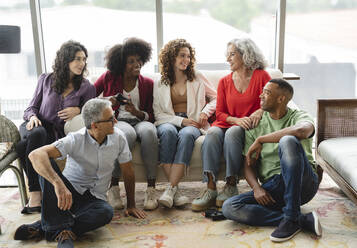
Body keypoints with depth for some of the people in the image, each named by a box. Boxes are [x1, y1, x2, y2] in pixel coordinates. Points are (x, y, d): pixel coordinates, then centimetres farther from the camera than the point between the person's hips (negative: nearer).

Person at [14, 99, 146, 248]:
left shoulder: (118, 137, -6)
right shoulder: (75, 140, -17)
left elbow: (128, 172, 6)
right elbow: (35, 155, -32)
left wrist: (131, 205, 7)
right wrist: (58, 183, -47)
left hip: (95, 199, 2)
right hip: (68, 192, -2)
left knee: (106, 212, -36)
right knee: (47, 163, -30)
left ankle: (43, 228, -24)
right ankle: (62, 230, -33)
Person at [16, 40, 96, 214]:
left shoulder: (87, 88, 6)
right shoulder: (46, 79, 8)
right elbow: (32, 107, 12)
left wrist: (78, 111, -10)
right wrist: (32, 116, -11)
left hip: (58, 134, -1)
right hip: (36, 125, 1)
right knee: (37, 134, -38)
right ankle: (36, 192, -34)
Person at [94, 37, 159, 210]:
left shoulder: (147, 83, 13)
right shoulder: (109, 78, 11)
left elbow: (150, 115, 10)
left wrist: (136, 112, -12)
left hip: (140, 121, 2)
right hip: (116, 122, -1)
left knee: (148, 131, -37)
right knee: (128, 133, -39)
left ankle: (151, 189, -37)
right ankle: (113, 188, -33)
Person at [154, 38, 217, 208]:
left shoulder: (198, 78, 16)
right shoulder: (160, 84, 12)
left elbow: (216, 98, 20)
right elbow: (158, 114, 5)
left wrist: (205, 112, -1)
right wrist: (180, 120, -10)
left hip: (192, 124, 0)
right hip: (169, 123, 0)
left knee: (186, 135, -37)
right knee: (168, 131, -37)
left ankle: (170, 189, -42)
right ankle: (176, 191, -40)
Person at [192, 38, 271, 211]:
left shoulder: (261, 76, 6)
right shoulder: (224, 82, 15)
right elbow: (220, 113, 9)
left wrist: (259, 112, -18)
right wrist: (236, 119, -11)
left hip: (250, 128, -3)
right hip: (227, 124, 3)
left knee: (232, 133, -36)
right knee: (212, 134, -31)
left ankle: (231, 186, -28)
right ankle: (210, 188, -36)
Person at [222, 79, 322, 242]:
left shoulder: (299, 117, 3)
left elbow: (301, 131, -25)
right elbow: (249, 165, 9)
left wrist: (260, 140, -18)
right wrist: (256, 188, -12)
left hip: (302, 183, -3)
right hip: (271, 188, 4)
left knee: (288, 141, -31)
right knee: (229, 207, -21)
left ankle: (291, 218, -28)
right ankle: (303, 220, -23)